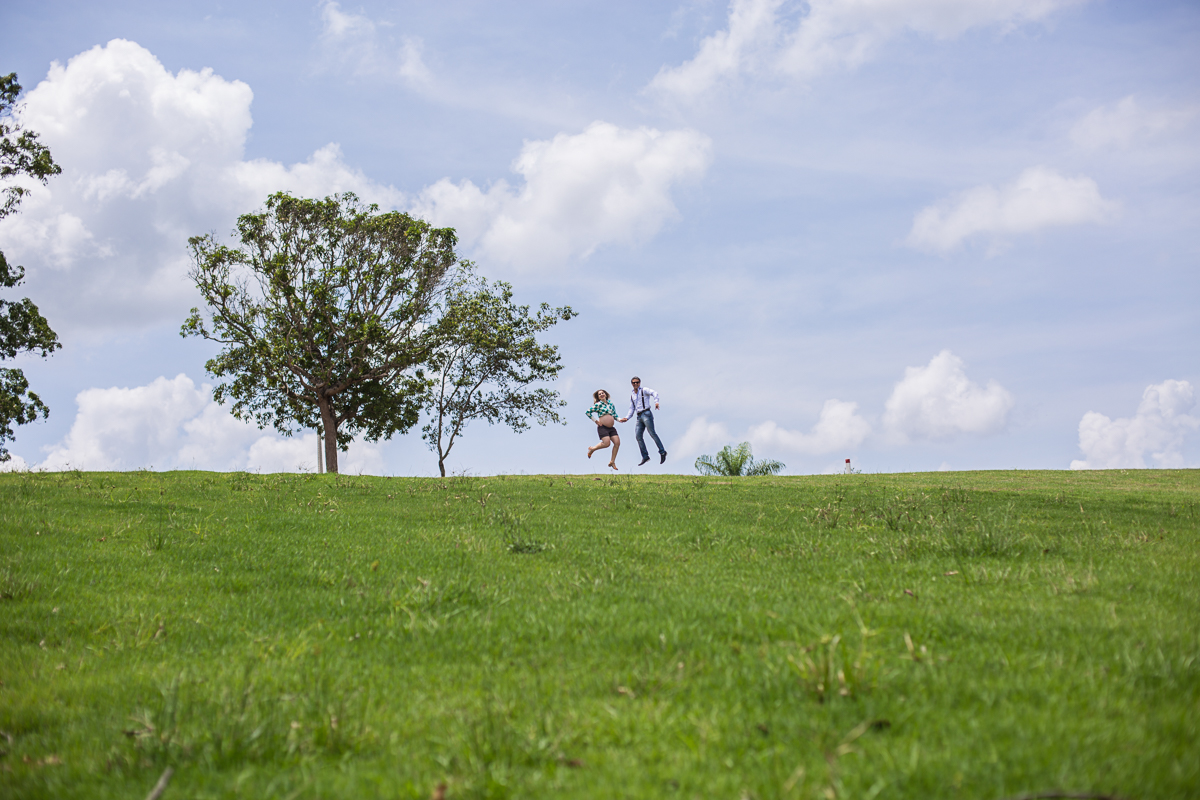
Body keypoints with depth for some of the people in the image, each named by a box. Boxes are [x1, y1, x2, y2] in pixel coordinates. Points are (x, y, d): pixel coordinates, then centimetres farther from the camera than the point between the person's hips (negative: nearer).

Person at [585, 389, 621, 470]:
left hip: (611, 428, 6)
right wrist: (596, 421, -5)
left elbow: (614, 414, 21)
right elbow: (588, 412, -3)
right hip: (603, 427, -6)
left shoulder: (610, 403, 14)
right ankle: (592, 449, 8)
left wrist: (619, 419, 2)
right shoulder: (598, 404, -3)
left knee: (617, 443, -7)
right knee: (606, 443, -20)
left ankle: (612, 462, 4)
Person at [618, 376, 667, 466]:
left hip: (646, 414, -6)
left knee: (652, 433, -15)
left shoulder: (644, 391, 5)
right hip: (639, 417, 6)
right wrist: (626, 418, 6)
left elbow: (654, 393, -14)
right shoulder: (632, 396, 23)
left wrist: (656, 401, -33)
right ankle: (645, 456, -3)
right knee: (638, 436, -5)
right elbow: (631, 409, 23)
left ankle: (662, 452, -11)